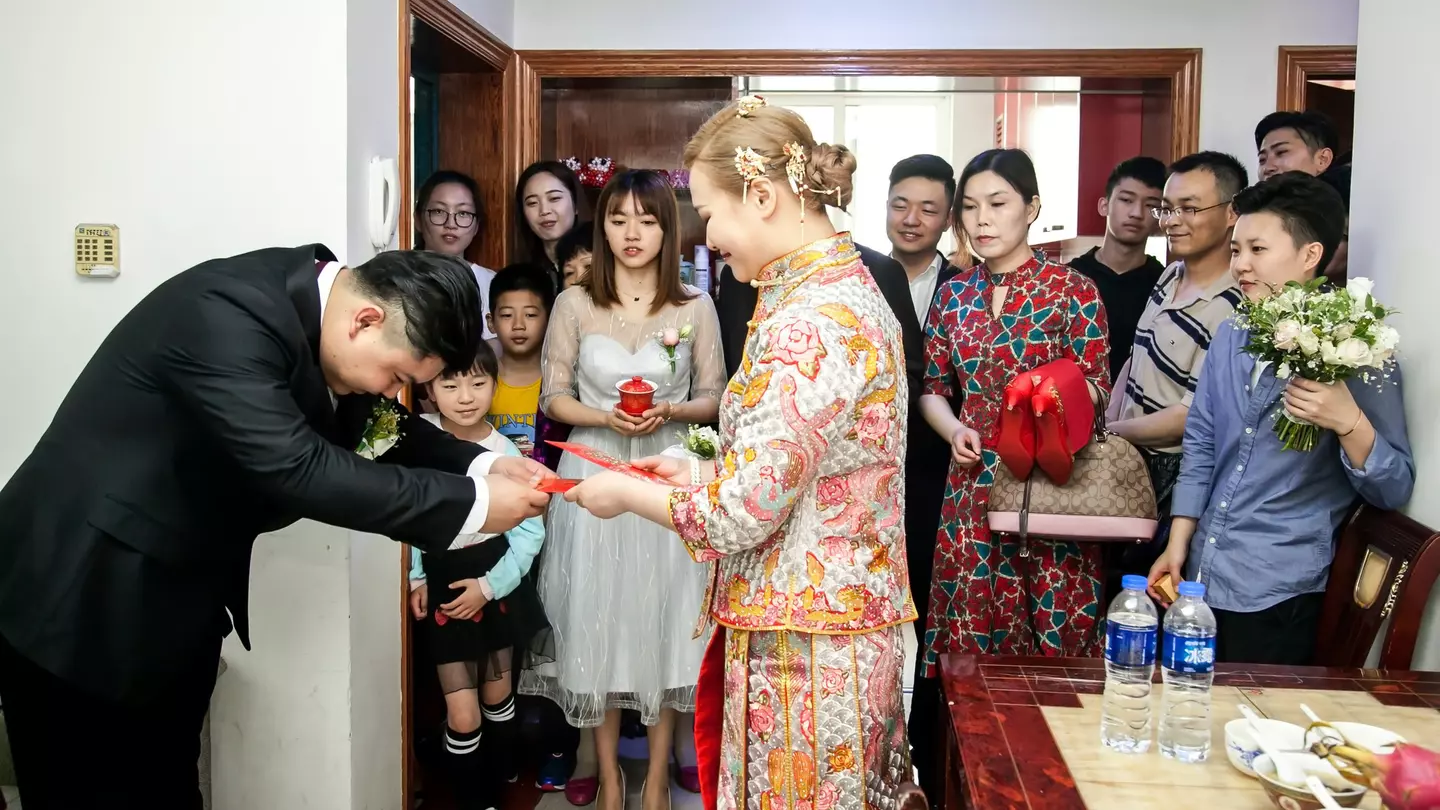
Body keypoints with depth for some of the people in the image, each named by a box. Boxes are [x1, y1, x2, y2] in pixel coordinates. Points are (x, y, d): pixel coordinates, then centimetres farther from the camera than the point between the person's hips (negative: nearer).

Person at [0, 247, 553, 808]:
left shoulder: (313, 303, -3)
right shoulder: (231, 312, -30)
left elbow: (375, 425, 8)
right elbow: (297, 469, -36)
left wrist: (481, 466, -7)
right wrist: (471, 504, -30)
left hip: (176, 598, 8)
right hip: (79, 598, -8)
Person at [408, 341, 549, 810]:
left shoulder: (505, 454, -12)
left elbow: (530, 533, -10)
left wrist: (488, 586, -15)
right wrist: (414, 578, -4)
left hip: (495, 583, 1)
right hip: (441, 584, -1)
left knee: (497, 695, 16)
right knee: (462, 714, -2)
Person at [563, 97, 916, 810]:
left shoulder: (812, 320, -23)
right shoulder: (847, 288, 9)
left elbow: (743, 512, -22)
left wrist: (626, 494, -6)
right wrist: (700, 473, 11)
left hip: (803, 644, -9)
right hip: (840, 624, 9)